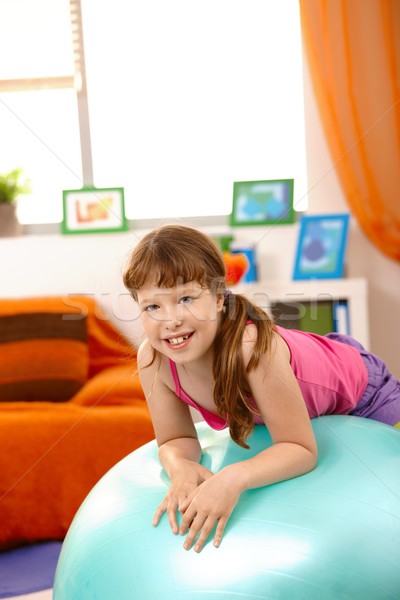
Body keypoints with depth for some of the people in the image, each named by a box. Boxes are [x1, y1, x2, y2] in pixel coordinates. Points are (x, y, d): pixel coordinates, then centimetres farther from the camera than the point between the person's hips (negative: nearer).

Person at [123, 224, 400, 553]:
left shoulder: (252, 348, -46)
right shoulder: (152, 360, -31)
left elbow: (302, 449, -38)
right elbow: (176, 439, -17)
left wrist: (235, 478, -54)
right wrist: (180, 467, -41)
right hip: (259, 414, 4)